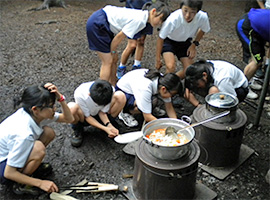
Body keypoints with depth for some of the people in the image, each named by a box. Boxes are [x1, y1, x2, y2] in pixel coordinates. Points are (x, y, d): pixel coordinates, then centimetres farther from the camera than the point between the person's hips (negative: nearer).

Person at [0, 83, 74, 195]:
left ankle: (28, 165, 9)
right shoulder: (24, 134, -36)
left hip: (9, 153, 8)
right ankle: (20, 185, -8)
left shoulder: (35, 114, -14)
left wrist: (60, 98, -24)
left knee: (49, 132, -9)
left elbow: (69, 119, -6)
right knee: (38, 148, -33)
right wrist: (40, 183, -24)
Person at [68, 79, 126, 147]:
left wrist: (109, 125, -31)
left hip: (100, 116, 1)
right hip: (86, 118, -1)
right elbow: (87, 116, -21)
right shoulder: (80, 95, -33)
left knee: (120, 96, -26)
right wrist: (105, 128, -30)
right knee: (71, 108, -38)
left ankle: (112, 122, 0)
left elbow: (102, 112, -15)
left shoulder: (110, 91, -27)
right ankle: (78, 129, -4)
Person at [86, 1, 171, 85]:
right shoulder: (139, 20, -22)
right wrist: (112, 52, -1)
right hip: (96, 24, -10)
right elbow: (119, 37, -16)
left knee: (114, 59, 11)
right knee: (108, 62, -8)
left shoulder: (141, 15, 6)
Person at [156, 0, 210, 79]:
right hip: (169, 41, -3)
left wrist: (194, 45, -6)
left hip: (185, 42, 4)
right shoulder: (173, 19, -37)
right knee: (171, 67, -27)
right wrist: (158, 59, -14)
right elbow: (161, 38, -21)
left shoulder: (202, 17, -29)